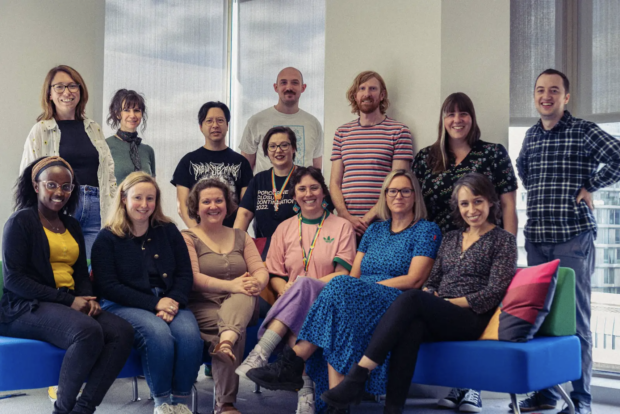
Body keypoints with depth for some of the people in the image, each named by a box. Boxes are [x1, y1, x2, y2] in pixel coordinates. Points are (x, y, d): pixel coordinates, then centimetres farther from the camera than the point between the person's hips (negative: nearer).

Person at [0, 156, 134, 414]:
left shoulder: (72, 226, 19)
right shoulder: (21, 221, -1)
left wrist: (88, 299, -5)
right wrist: (69, 301, -15)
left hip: (71, 305, 7)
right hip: (27, 307, -6)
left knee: (122, 331, -22)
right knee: (89, 331, -35)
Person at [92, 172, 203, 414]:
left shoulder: (168, 231, 14)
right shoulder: (108, 238, 3)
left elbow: (185, 274, 11)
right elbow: (108, 286, -6)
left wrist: (173, 302, -11)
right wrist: (154, 304, -15)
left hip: (169, 302, 3)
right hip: (124, 306, -3)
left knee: (189, 335, -30)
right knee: (158, 334, -34)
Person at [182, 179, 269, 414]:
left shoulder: (241, 237, 21)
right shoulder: (187, 238, 7)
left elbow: (261, 271, 9)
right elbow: (193, 279, -9)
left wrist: (256, 283, -17)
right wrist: (230, 285, -23)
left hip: (241, 305, 3)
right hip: (203, 306, -3)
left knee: (245, 295, -35)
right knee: (238, 330, -35)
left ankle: (226, 341, -59)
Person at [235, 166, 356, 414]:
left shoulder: (342, 227, 10)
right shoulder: (285, 229, 18)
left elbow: (343, 274, 0)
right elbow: (274, 275, 14)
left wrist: (300, 286, -13)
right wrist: (286, 290, -11)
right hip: (292, 302, 3)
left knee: (302, 285, -37)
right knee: (297, 319, -37)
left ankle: (260, 354, -48)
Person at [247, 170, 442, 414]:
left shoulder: (427, 231, 8)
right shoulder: (374, 231, 25)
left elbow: (414, 280, -4)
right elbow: (354, 274, 15)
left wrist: (368, 286, -12)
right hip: (359, 301, 4)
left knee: (341, 289, -33)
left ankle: (293, 362, -32)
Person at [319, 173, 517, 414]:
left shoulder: (503, 240, 6)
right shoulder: (451, 238, 23)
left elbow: (494, 292, -4)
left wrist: (449, 302, -9)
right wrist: (429, 296, -4)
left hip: (471, 319, -4)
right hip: (438, 319, 4)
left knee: (411, 299, -33)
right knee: (412, 325, -36)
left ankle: (358, 376, -39)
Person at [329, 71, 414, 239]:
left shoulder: (399, 131, 2)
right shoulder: (342, 133, 14)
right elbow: (335, 183, 10)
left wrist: (368, 218, -11)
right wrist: (347, 217, -6)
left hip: (382, 223, -3)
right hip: (346, 223, 3)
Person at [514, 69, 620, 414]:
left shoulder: (584, 132, -5)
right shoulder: (532, 135, 14)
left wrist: (591, 186, -11)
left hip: (573, 239, -6)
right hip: (536, 239, 6)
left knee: (575, 318, -2)